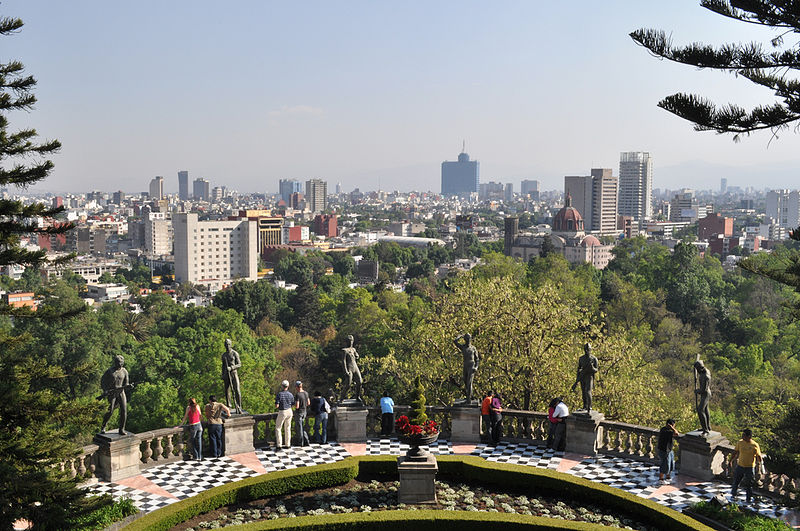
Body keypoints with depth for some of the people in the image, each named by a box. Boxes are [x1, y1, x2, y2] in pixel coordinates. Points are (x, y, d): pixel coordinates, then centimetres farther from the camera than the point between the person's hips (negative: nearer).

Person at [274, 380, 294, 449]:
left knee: (278, 428, 5)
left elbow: (276, 406, -19)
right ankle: (287, 444, 15)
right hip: (289, 411, 5)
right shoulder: (290, 395, -2)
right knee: (287, 428, 12)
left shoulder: (279, 394, -16)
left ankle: (279, 445, -2)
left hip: (282, 412, -5)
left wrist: (275, 407, 4)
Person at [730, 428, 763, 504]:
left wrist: (760, 461, -20)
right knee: (736, 481, 12)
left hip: (750, 467, -3)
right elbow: (735, 452, 10)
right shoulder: (740, 443, -1)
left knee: (749, 484, 4)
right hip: (740, 466, 3)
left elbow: (759, 455, -3)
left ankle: (748, 498, 20)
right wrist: (731, 460, 12)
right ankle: (733, 495, 32)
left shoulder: (755, 445, -11)